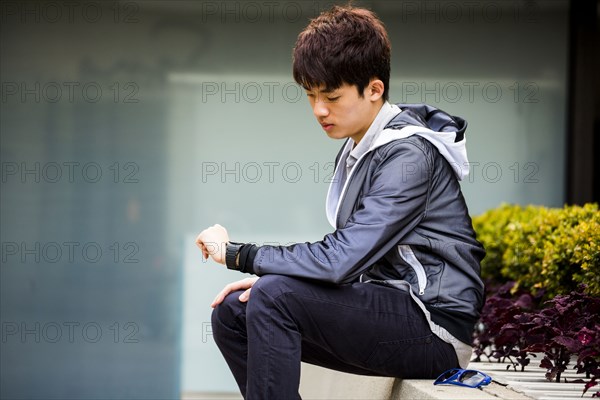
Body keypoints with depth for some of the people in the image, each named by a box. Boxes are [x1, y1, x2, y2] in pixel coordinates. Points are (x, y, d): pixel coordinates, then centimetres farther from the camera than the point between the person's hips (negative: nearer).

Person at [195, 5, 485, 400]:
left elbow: (340, 260, -25)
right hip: (389, 310, 10)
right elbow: (348, 255, 14)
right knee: (232, 312, 4)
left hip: (435, 327, -9)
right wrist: (267, 277, -2)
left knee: (273, 297, -24)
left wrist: (238, 253, -15)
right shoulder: (357, 150, 11)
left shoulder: (408, 155, -18)